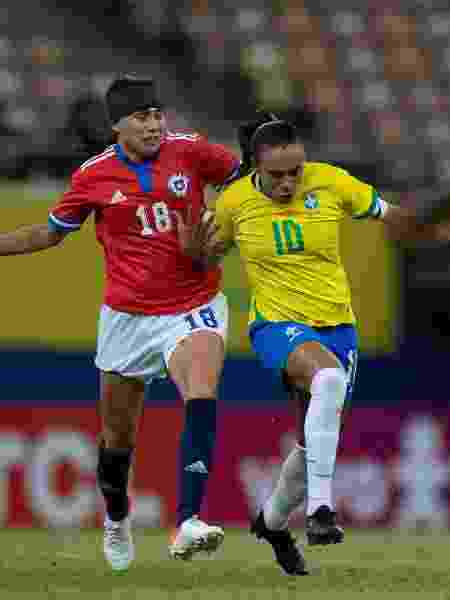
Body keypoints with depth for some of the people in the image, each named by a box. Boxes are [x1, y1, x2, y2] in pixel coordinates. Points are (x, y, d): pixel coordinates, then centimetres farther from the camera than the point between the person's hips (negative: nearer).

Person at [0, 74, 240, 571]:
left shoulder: (190, 151, -7)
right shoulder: (93, 176, -4)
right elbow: (49, 234, 11)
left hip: (193, 307, -1)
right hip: (127, 317, 1)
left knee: (201, 398, -28)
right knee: (118, 435, 11)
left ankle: (188, 525, -35)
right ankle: (116, 518, 41)